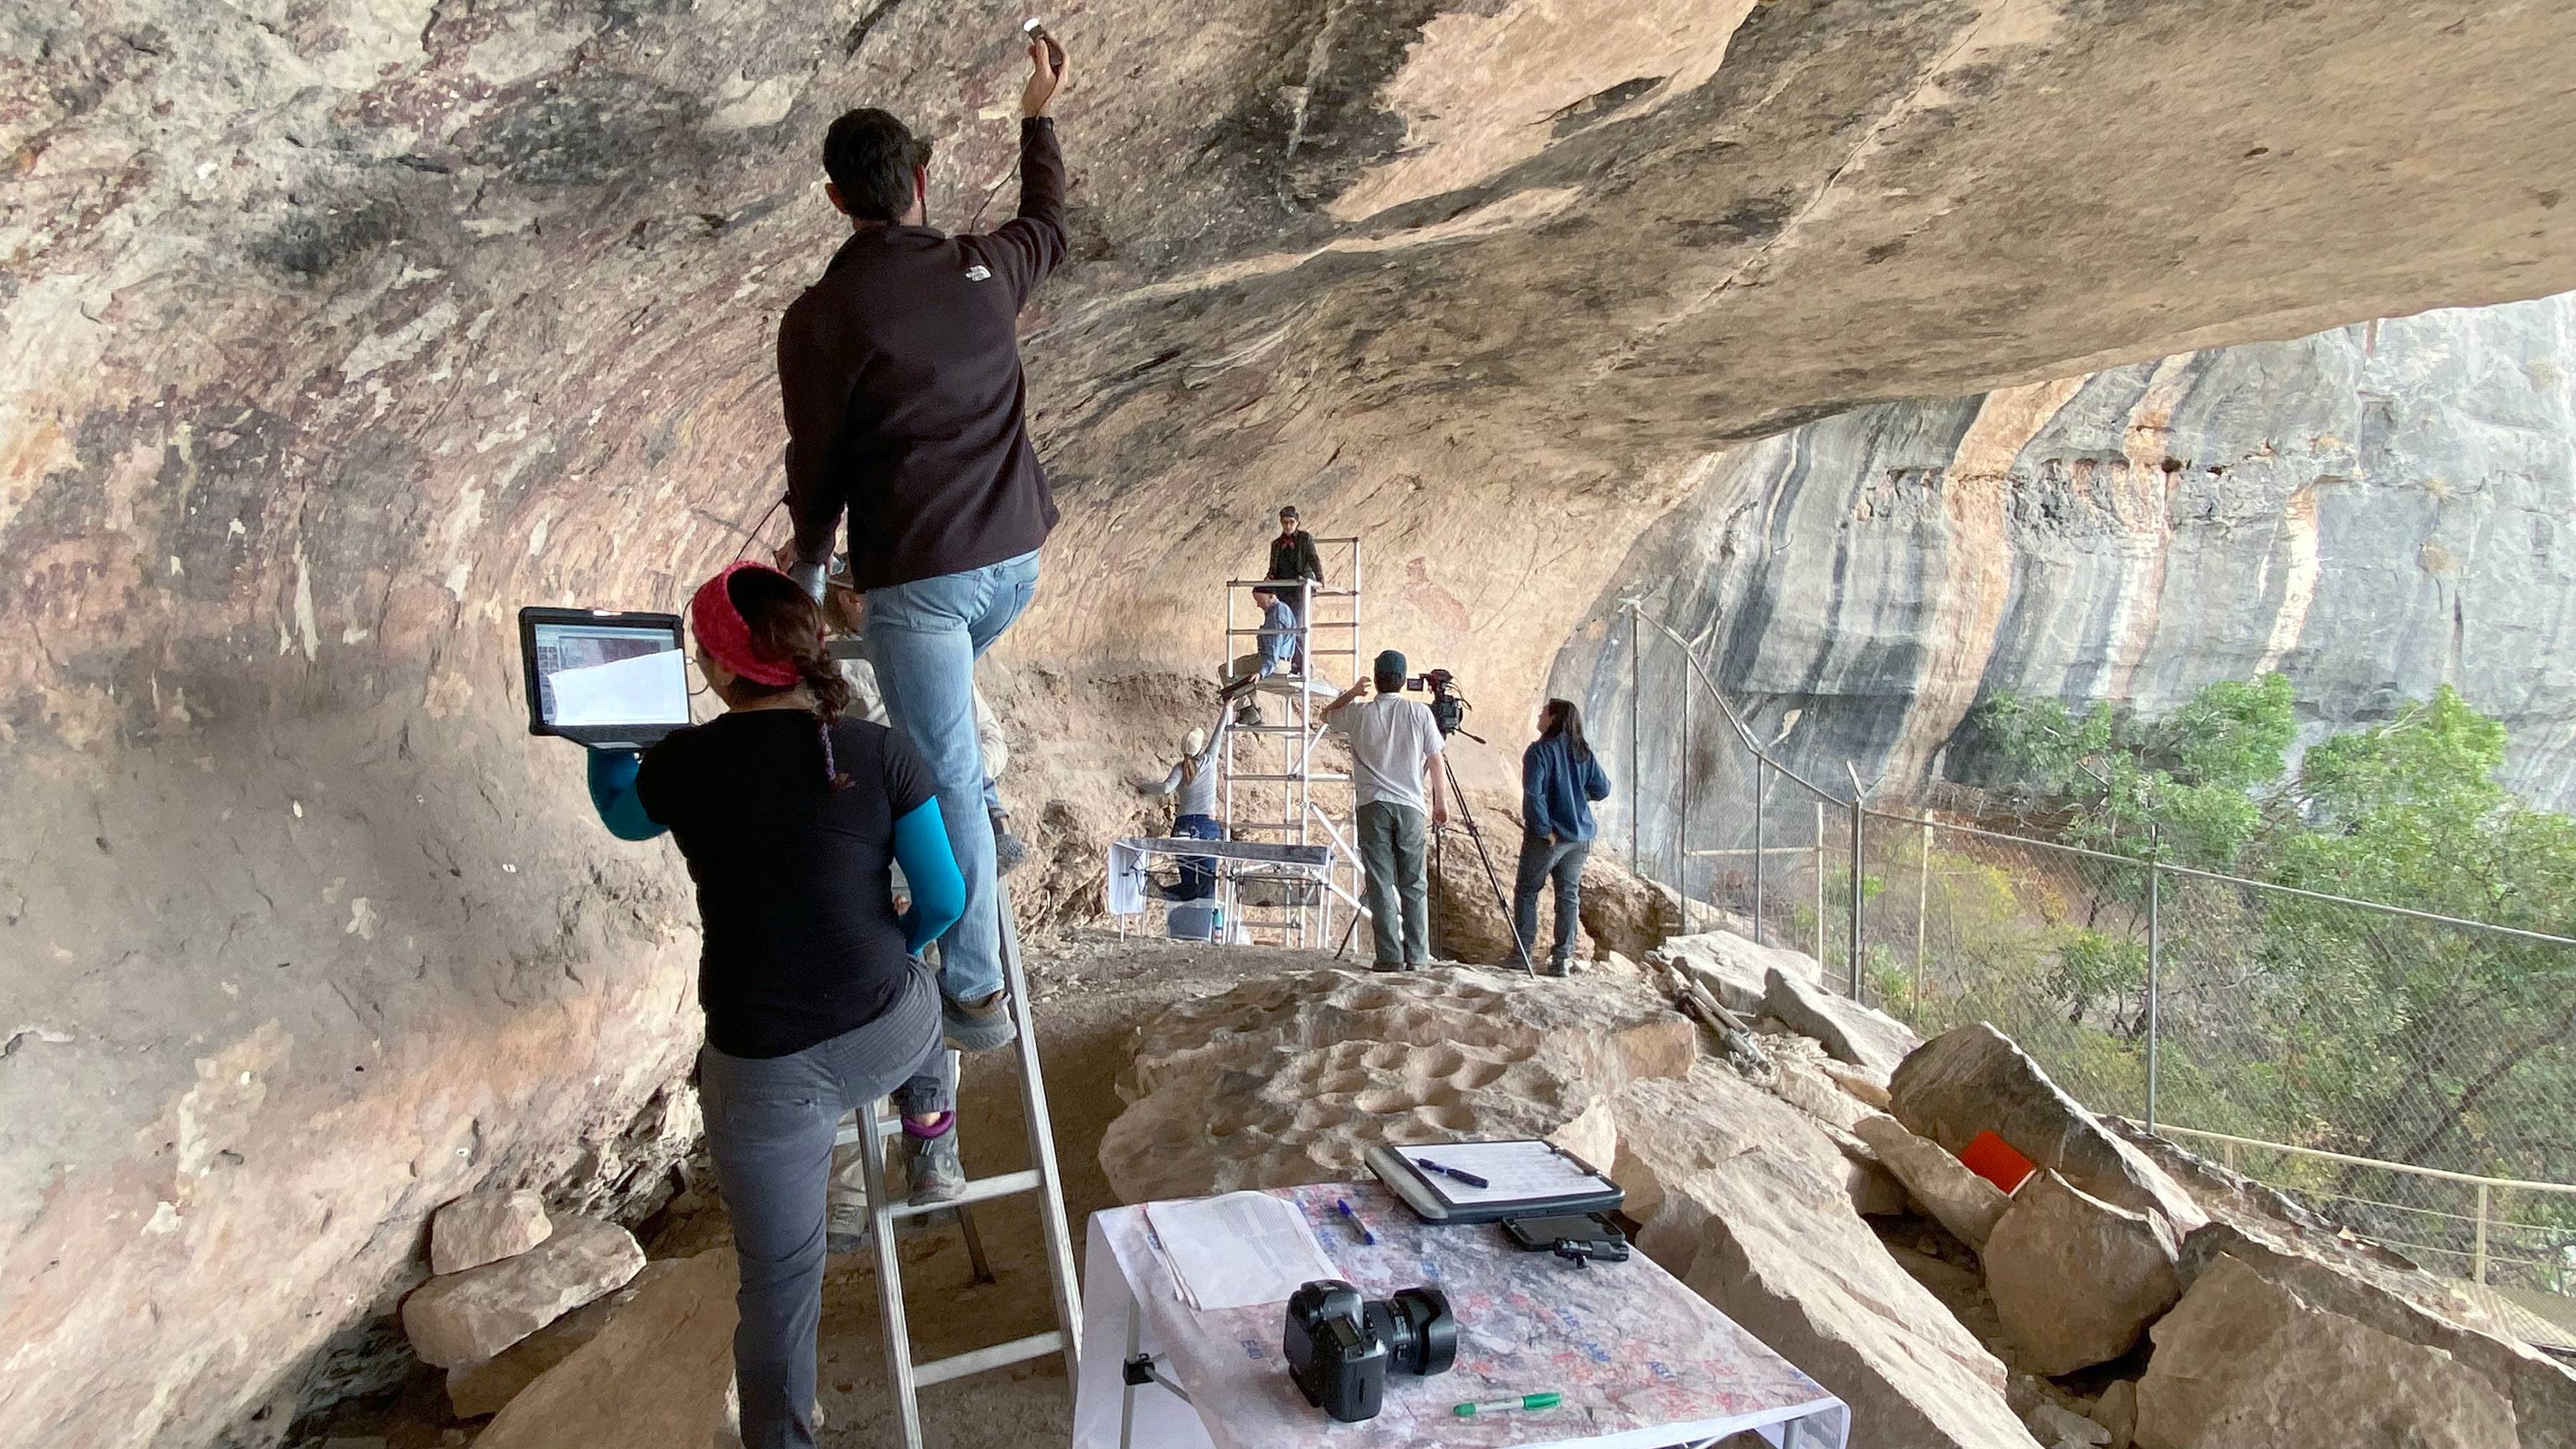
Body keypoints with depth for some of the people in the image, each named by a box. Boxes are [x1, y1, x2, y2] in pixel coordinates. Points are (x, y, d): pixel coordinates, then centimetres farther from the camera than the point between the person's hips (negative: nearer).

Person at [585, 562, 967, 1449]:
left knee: (779, 1279, 18)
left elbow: (619, 813, 15)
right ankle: (932, 1153, 40)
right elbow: (944, 901, -6)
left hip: (764, 1074, 0)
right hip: (887, 1040, 1)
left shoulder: (683, 765, -9)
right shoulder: (879, 754, -11)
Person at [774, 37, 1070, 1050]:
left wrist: (810, 557, 18)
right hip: (1015, 556, 6)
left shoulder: (818, 318, -9)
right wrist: (1038, 117, 41)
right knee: (939, 689, 35)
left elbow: (817, 460, -1)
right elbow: (1049, 225, 27)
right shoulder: (983, 269, 3)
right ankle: (983, 811, 29)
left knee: (941, 782, 0)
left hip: (916, 574, -5)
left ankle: (975, 994, 7)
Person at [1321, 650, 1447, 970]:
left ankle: (1391, 957, -3)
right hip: (1411, 806, 0)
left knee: (1381, 885, 0)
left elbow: (1327, 715, 25)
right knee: (1414, 886, 6)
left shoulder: (1359, 714, 4)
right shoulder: (1419, 712, 1)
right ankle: (1417, 957, 6)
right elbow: (1435, 760, 5)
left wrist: (1352, 693, 31)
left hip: (1373, 806, 0)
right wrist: (1439, 803, 14)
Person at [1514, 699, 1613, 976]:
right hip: (1580, 836, 5)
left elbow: (1533, 793, -19)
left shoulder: (1540, 750, -11)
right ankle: (1563, 959, 8)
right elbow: (1602, 790, 9)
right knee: (1569, 895, 9)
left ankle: (1524, 952, 7)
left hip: (1548, 836, -5)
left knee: (1527, 891, 7)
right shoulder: (1585, 752, 6)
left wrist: (1544, 829, -15)